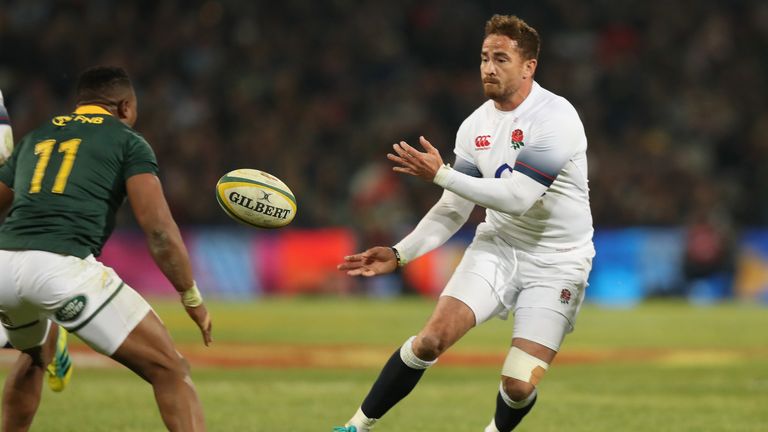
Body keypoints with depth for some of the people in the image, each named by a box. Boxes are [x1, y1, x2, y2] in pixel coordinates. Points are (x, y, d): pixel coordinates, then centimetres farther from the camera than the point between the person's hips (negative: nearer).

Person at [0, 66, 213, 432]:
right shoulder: (128, 141, 12)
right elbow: (159, 230, 0)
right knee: (170, 371, 0)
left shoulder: (35, 138, 27)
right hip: (64, 267, -6)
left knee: (33, 356, 38)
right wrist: (192, 299, 8)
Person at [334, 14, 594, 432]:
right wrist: (399, 254, -4)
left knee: (519, 385, -14)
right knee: (432, 338, -15)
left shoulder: (555, 118, -20)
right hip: (497, 246, 5)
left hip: (556, 262, -5)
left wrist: (440, 174, -22)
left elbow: (517, 198, -26)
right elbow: (454, 209, 8)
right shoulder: (476, 126, 1)